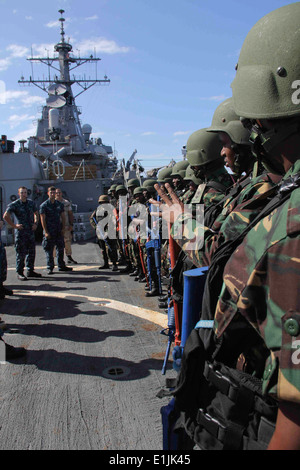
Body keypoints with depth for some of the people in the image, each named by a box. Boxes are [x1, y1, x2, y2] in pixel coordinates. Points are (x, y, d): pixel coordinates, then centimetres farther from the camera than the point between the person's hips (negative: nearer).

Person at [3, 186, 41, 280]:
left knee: (31, 252, 10)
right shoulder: (14, 204, -7)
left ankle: (30, 271, 21)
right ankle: (19, 273, 7)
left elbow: (36, 213, 24)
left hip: (31, 231, 5)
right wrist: (14, 226, -11)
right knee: (21, 253, -2)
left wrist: (35, 223, 10)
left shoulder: (31, 203, 9)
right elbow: (6, 216, -12)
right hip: (21, 231, -5)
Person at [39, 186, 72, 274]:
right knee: (49, 250, 1)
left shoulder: (60, 204, 10)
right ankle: (50, 268, 9)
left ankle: (61, 266, 20)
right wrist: (46, 231, -12)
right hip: (49, 231, -4)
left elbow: (62, 217, 13)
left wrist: (63, 228, 2)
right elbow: (42, 219, -6)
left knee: (60, 248, 9)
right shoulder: (44, 205, -3)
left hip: (59, 231, 4)